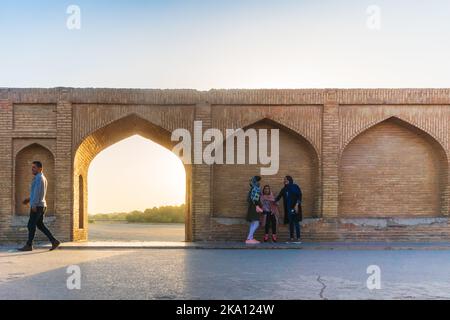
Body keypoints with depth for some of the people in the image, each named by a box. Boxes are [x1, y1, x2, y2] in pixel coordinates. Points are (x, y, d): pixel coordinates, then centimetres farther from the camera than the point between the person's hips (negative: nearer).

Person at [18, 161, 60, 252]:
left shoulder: (38, 178, -12)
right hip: (41, 206, 10)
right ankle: (54, 241, 6)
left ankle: (29, 245, 5)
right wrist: (29, 199, 22)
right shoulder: (43, 178, 18)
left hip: (37, 206, -10)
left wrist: (34, 204, -25)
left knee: (31, 225, -2)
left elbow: (37, 191, -21)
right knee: (40, 225, 11)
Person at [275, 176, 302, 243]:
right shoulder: (284, 189, 13)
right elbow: (279, 196, 13)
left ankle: (298, 238, -7)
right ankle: (291, 237, 8)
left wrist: (297, 205, -17)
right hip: (288, 209, 5)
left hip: (295, 207, -5)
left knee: (296, 222, -8)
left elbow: (299, 196, -7)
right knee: (290, 223, 5)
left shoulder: (295, 187, -2)